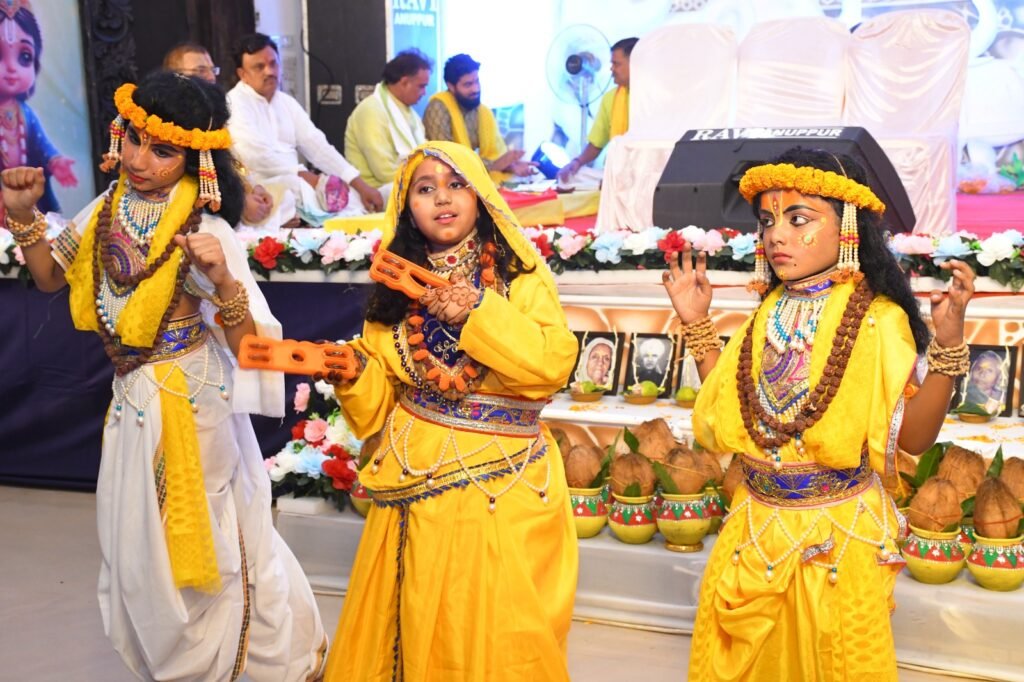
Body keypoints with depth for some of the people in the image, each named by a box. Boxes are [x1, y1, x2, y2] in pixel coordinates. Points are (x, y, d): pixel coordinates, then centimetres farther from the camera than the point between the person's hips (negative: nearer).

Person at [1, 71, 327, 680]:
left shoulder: (207, 232, -22)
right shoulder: (110, 209, -2)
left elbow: (251, 346, -25)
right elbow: (51, 276, 13)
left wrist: (223, 282, -41)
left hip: (191, 403, -6)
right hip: (132, 400, 7)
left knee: (200, 540, 9)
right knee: (139, 542, 20)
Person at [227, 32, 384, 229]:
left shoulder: (287, 102, 15)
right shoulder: (235, 104, -7)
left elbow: (315, 144, 8)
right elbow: (256, 155, -20)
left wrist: (360, 184, -3)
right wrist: (305, 176, -14)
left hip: (297, 185, 7)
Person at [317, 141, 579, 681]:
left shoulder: (520, 274, -1)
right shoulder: (396, 289, 7)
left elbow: (554, 364, -17)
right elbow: (375, 404, 6)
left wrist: (475, 310, -20)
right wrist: (350, 369, -13)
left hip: (502, 492, -3)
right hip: (415, 490, 3)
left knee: (495, 632, 3)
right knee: (410, 632, 11)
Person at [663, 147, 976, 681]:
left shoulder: (878, 319, -13)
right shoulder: (768, 315, 3)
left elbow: (913, 436, -15)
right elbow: (727, 417, 8)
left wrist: (948, 345, -27)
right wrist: (696, 324, 7)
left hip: (840, 533, -5)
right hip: (756, 525, 5)